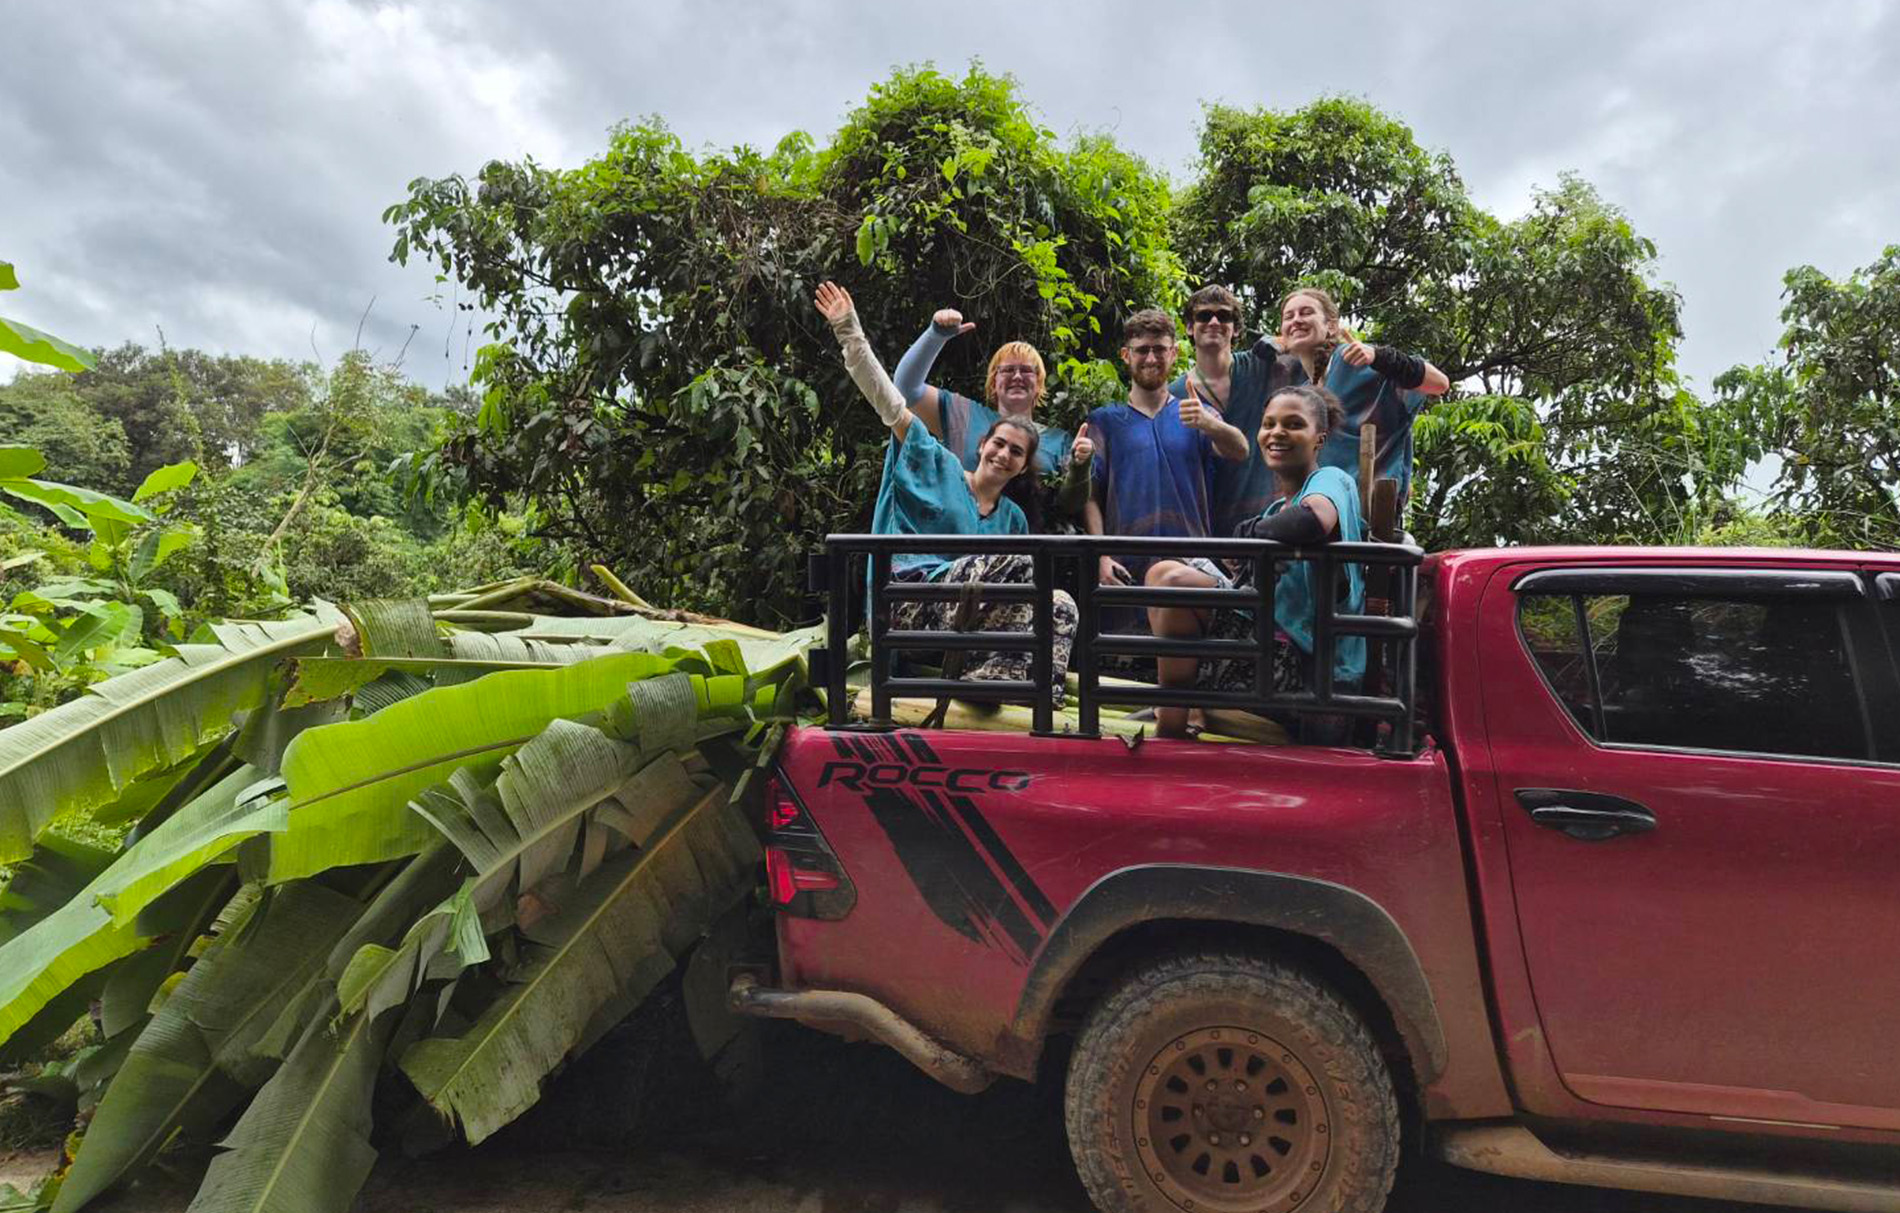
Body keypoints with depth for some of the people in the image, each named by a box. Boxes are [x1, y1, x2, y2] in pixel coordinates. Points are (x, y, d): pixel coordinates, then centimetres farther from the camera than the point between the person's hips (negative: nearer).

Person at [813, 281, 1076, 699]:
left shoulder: (1013, 519, 22)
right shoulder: (939, 467, 10)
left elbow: (1022, 594, 22)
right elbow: (889, 404, 3)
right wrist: (850, 333, -3)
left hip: (962, 615, 5)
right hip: (908, 599, -4)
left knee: (1061, 606, -20)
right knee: (1016, 561, -28)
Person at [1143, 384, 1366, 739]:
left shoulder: (1331, 480, -4)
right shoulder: (1280, 507, 21)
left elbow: (1312, 520, -29)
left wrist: (1246, 533, -13)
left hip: (1303, 660, -9)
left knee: (1175, 579, -20)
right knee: (1163, 572, 8)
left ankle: (1170, 729, -12)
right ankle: (1174, 708, 1)